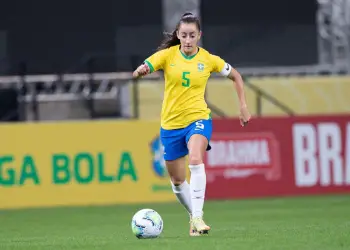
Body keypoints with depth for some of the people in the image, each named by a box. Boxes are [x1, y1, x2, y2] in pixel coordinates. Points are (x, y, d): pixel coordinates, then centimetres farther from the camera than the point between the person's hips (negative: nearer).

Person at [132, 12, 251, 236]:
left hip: (198, 119, -2)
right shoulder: (167, 55, -5)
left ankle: (198, 218, -33)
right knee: (177, 180, 10)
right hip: (170, 124, 2)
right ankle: (194, 216, 35)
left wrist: (243, 106, 5)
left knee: (195, 160, -31)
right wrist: (141, 71, -38)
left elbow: (236, 76, 11)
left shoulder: (208, 59, -4)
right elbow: (138, 72, -14)